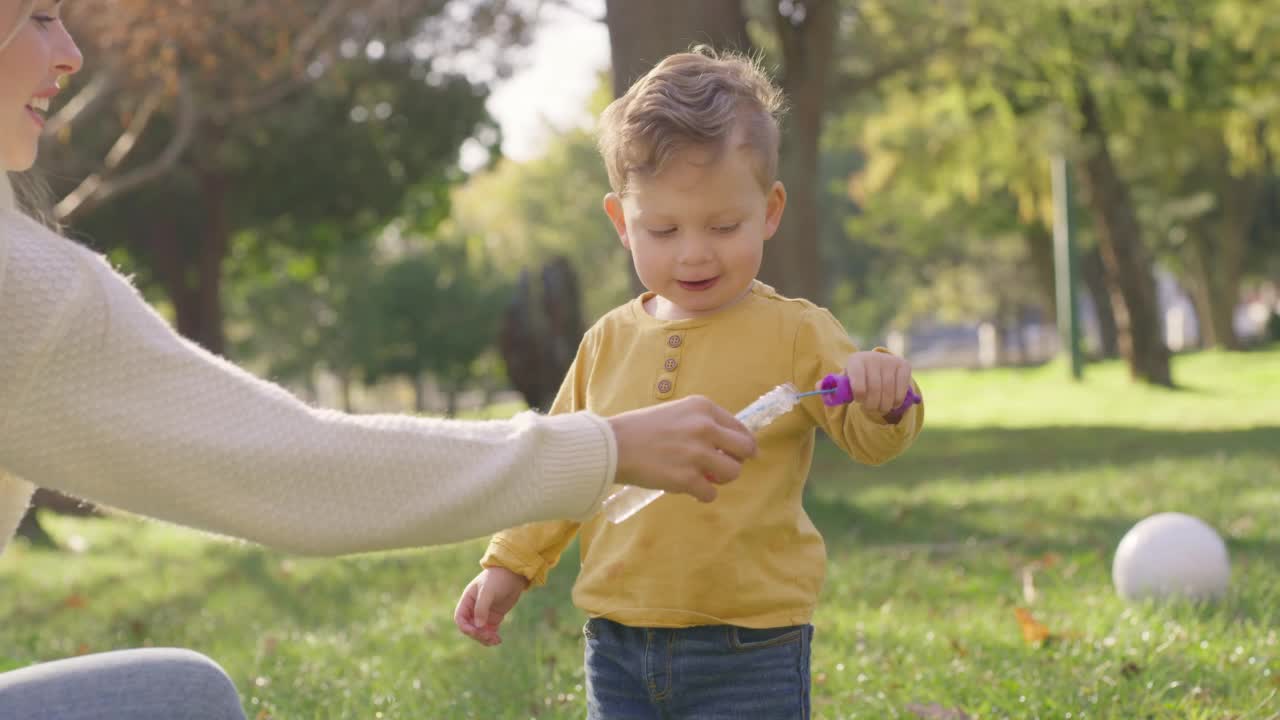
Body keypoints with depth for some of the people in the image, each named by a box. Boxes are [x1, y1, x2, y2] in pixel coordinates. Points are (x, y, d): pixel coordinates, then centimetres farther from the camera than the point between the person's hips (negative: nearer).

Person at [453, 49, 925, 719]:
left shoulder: (794, 333, -4)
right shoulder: (610, 341, 8)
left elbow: (868, 439, -9)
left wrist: (882, 401, -31)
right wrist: (509, 564, 13)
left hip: (749, 655, -4)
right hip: (620, 647, 4)